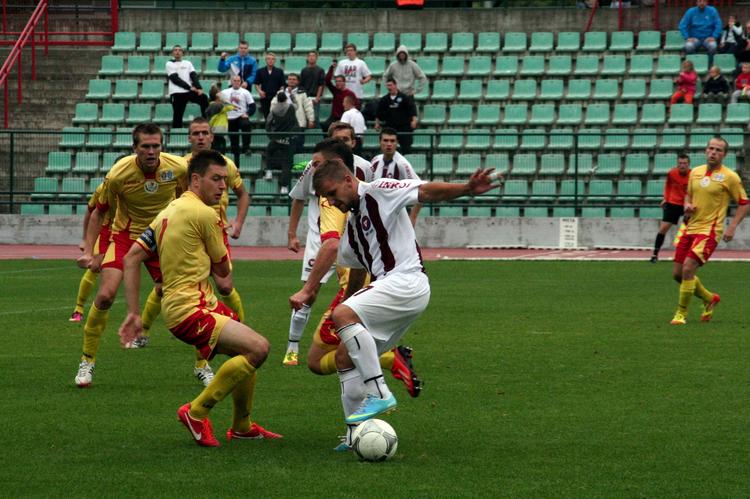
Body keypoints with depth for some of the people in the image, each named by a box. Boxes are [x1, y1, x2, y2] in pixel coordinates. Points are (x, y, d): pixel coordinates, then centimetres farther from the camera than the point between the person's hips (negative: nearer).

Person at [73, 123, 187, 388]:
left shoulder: (178, 168, -17)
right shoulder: (119, 174, -21)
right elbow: (98, 212, -6)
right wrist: (89, 251, -12)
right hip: (124, 235, -1)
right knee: (105, 295, -18)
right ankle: (87, 362, -1)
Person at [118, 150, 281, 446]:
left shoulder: (168, 212, 16)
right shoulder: (204, 214, -11)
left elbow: (132, 258, 13)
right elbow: (224, 269, -2)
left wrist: (133, 313, 11)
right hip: (190, 310, -10)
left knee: (252, 353, 22)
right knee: (257, 348, -23)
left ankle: (242, 427, 34)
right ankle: (197, 412, -14)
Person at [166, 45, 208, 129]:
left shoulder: (188, 63, 18)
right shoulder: (169, 64, 7)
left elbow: (194, 76, 5)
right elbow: (175, 79, -6)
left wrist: (199, 88, -13)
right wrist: (189, 87, -13)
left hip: (189, 91, 3)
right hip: (177, 93, -3)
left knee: (204, 98, -22)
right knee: (177, 116, -6)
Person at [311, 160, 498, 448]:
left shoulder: (378, 192, -4)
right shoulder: (351, 224, 22)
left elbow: (427, 192, -16)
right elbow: (357, 270, 36)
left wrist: (467, 189, -32)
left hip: (406, 281, -10)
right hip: (388, 288, 10)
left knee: (343, 314, -27)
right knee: (345, 356, 7)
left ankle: (379, 393, -28)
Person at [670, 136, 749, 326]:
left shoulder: (730, 177, -7)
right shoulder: (695, 172, 9)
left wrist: (732, 227, -11)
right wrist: (687, 205, 1)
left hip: (709, 231, -6)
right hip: (690, 229, 6)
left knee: (688, 269, -19)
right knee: (677, 274, 6)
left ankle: (681, 313, -4)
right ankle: (709, 299, 30)